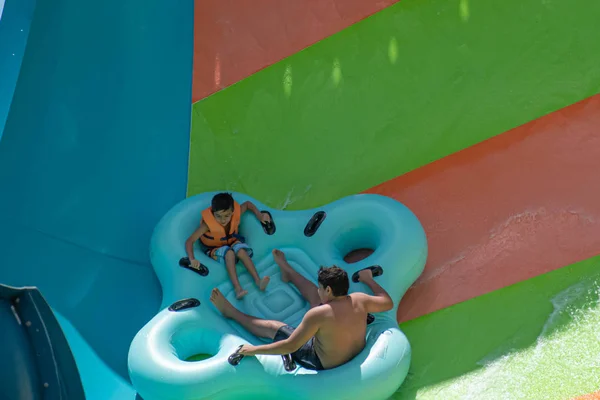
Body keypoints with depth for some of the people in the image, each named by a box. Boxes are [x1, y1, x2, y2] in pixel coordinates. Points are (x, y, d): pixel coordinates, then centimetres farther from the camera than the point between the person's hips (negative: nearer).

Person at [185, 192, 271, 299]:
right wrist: (192, 259, -48)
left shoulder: (235, 213, -22)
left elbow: (247, 204, 0)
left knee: (241, 250, -30)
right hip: (214, 249, -3)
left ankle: (258, 281, -34)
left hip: (232, 242, 3)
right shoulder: (208, 224, -32)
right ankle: (237, 288, -43)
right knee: (229, 253, -35)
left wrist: (259, 215, -11)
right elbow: (190, 241, -34)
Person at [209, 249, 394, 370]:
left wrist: (255, 350, -24)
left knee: (272, 327, 8)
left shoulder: (318, 314, -37)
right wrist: (369, 280, 16)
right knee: (312, 294, 18)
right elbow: (388, 302, 1)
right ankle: (287, 272, 47)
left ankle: (230, 312, 31)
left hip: (325, 364, -6)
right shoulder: (359, 300, -20)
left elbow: (290, 346, -33)